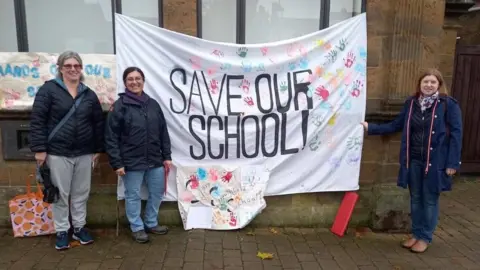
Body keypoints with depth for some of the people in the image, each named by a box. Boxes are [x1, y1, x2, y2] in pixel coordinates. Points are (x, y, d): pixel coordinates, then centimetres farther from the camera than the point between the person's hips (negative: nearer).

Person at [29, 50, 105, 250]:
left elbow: (99, 123, 11)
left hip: (84, 153, 3)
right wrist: (39, 148, -11)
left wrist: (98, 149, 8)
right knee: (60, 194, 7)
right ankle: (61, 231, 23)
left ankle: (79, 227, 28)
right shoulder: (49, 89, -4)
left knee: (81, 194, 12)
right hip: (57, 153, -3)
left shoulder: (89, 94, 7)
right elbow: (37, 120, -7)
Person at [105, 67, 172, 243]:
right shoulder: (119, 106, -6)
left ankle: (151, 223, 34)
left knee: (157, 193, 15)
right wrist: (117, 163, -12)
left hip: (155, 160, 5)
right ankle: (137, 228, 26)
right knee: (133, 196, 8)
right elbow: (111, 137, -8)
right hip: (132, 162, -5)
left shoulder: (153, 104, 7)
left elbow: (163, 132, 11)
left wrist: (167, 156, 7)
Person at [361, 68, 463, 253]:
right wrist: (371, 127, 6)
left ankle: (425, 237, 21)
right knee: (415, 198, 13)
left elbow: (456, 134, -9)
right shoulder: (411, 103, 5)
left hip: (435, 161, -4)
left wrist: (453, 163, -12)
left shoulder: (448, 104, -8)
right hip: (413, 160, 4)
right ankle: (416, 234, 28)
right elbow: (396, 125, 12)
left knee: (430, 200, 7)